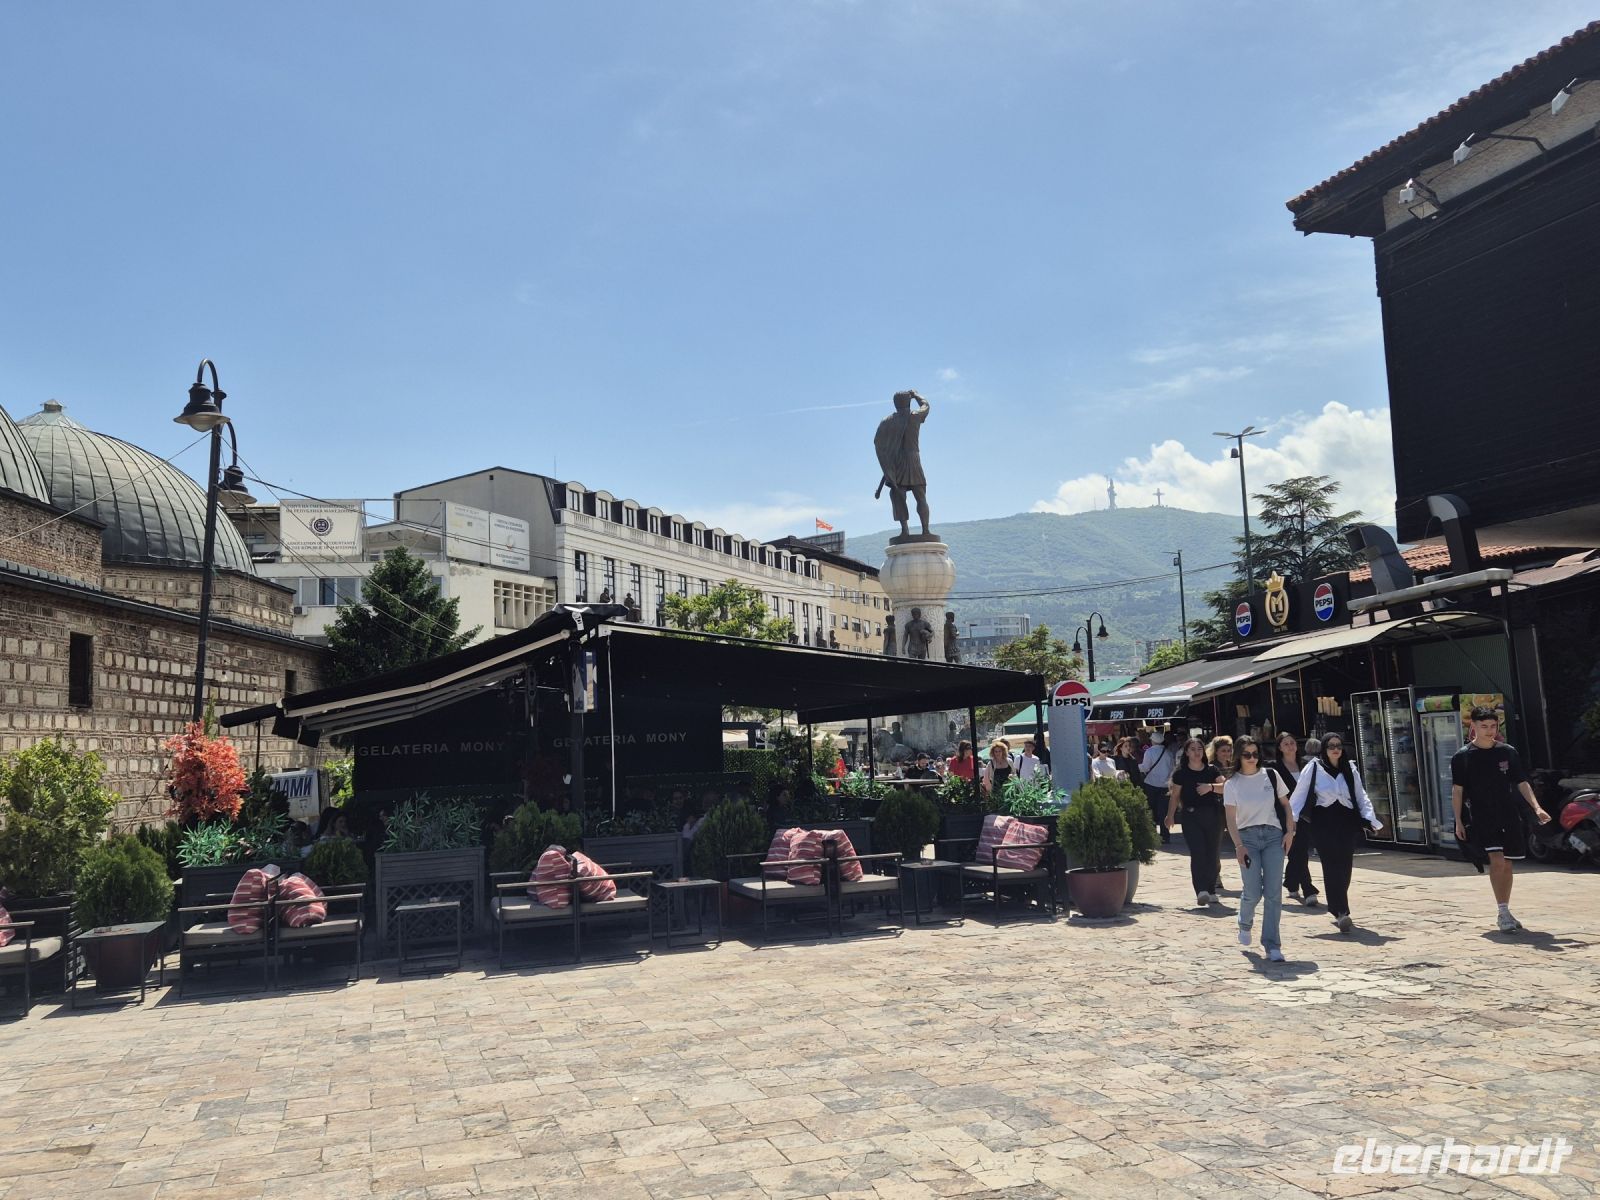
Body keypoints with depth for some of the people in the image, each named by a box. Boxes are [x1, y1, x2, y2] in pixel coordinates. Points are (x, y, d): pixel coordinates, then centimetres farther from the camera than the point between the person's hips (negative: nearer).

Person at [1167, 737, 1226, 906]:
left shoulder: (1212, 770, 8)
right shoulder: (1181, 773, 3)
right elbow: (1175, 796, 7)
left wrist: (1211, 787, -20)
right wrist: (1170, 815, 4)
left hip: (1213, 815, 2)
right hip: (1191, 817, -2)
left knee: (1212, 853, 5)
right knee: (1197, 852, -14)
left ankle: (1211, 890, 19)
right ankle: (1201, 891, -22)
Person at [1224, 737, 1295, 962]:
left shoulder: (1271, 775, 7)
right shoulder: (1232, 783, 3)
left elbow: (1285, 804, 12)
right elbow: (1230, 818, -1)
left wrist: (1290, 832, 0)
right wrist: (1238, 846, -10)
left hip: (1273, 835, 1)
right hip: (1247, 836, -1)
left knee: (1273, 893, -5)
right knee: (1253, 893, -6)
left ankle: (1272, 945, -1)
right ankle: (1245, 924, 27)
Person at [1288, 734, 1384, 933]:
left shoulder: (1350, 769, 9)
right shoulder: (1313, 768, -2)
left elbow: (1361, 796, 12)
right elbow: (1299, 795, 0)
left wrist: (1370, 818, -1)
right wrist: (1290, 819, -7)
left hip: (1346, 821, 4)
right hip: (1323, 823, -4)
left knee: (1345, 868, 6)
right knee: (1332, 867, -11)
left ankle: (1339, 911, 22)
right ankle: (1341, 912, -17)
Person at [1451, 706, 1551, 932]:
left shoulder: (1508, 753, 5)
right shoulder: (1462, 756, -3)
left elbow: (1522, 783, 6)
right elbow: (1457, 790, -1)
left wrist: (1536, 808, -8)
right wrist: (1458, 821, -5)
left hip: (1508, 817, 4)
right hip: (1481, 818, -4)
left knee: (1506, 864, 9)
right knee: (1497, 860, -17)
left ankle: (1505, 913, 21)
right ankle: (1503, 913, -13)